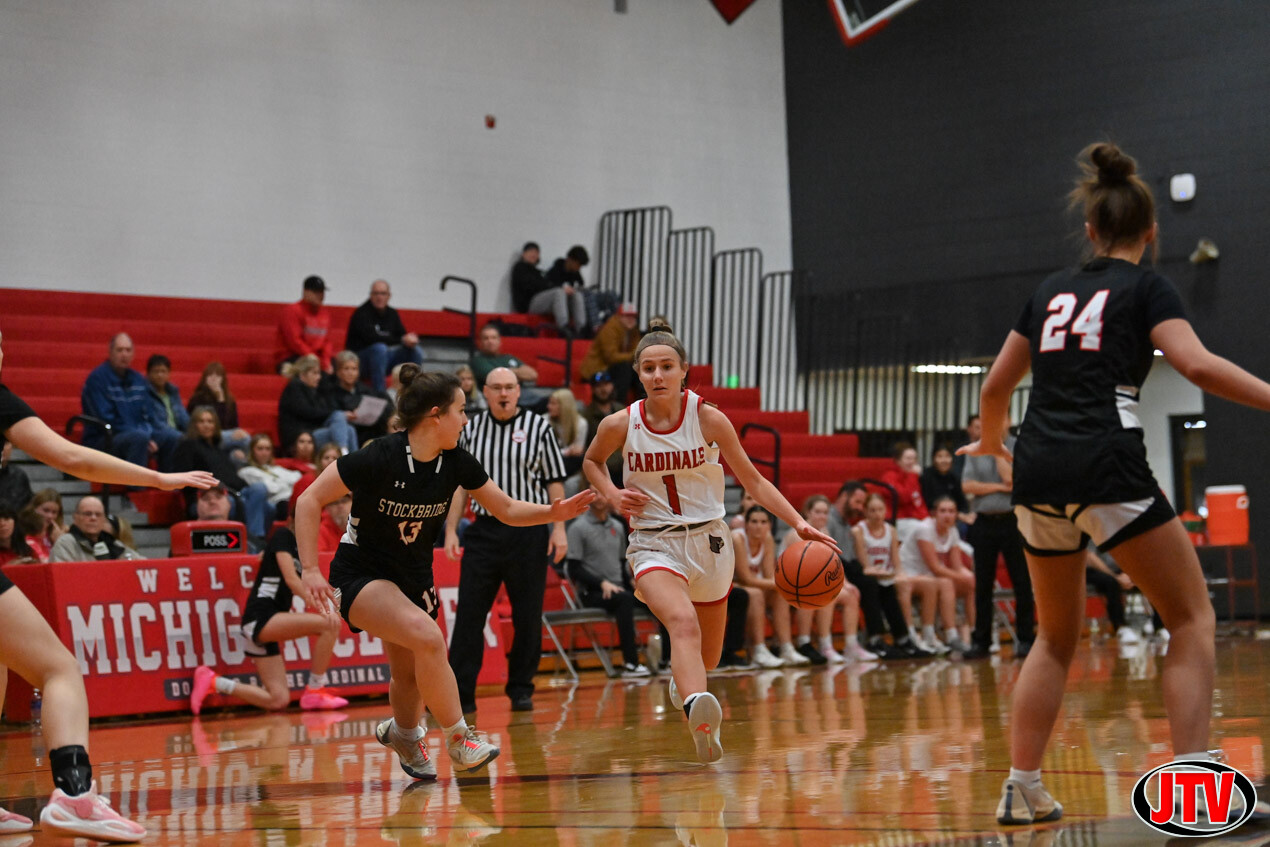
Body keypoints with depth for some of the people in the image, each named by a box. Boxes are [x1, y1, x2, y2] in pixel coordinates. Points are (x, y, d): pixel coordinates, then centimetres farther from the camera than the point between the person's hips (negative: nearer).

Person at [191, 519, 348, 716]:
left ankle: (213, 682, 10)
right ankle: (315, 691, -12)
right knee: (329, 624, -23)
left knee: (279, 701, 3)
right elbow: (290, 578, -16)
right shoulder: (283, 535, -5)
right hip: (259, 618, -9)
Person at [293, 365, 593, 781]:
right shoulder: (379, 457, -24)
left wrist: (552, 512, -14)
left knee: (410, 675, 9)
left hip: (414, 578, 6)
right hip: (361, 574, -6)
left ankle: (403, 733, 42)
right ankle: (458, 738, -12)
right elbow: (309, 501, -19)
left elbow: (507, 509, 4)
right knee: (427, 637, -28)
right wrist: (309, 570, -24)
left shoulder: (456, 463, -7)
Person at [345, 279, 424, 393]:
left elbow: (402, 335, 6)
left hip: (384, 358, 7)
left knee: (416, 350, -9)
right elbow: (371, 337, -27)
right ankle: (379, 393, -36)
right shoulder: (361, 313, -13)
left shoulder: (392, 314, 9)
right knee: (379, 348, -37)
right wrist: (402, 340, -29)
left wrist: (410, 341, -22)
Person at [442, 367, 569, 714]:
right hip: (483, 530, 2)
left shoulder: (538, 426, 1)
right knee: (469, 613, -3)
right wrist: (451, 529, 5)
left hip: (528, 532, -2)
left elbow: (554, 481, 3)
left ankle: (521, 689, 15)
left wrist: (559, 528, -4)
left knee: (527, 616, 3)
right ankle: (460, 692, 0)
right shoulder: (471, 429, 7)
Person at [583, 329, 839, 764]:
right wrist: (612, 496, -5)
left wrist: (798, 523, -13)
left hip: (708, 540, 2)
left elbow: (752, 480, -2)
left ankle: (682, 677, 54)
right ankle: (698, 711, -57)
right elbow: (591, 460, 15)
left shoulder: (709, 419, -9)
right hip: (654, 544, -2)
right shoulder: (620, 425, -8)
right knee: (683, 621, -34)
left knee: (708, 658, 16)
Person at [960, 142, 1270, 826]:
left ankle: (1021, 788, 16)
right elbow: (1197, 364, -13)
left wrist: (990, 441, 45)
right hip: (1105, 464, -6)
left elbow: (996, 385, 27)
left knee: (1057, 635, 20)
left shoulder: (1052, 290, 20)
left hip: (1037, 469, 6)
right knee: (1193, 618, 3)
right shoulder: (1146, 287, 5)